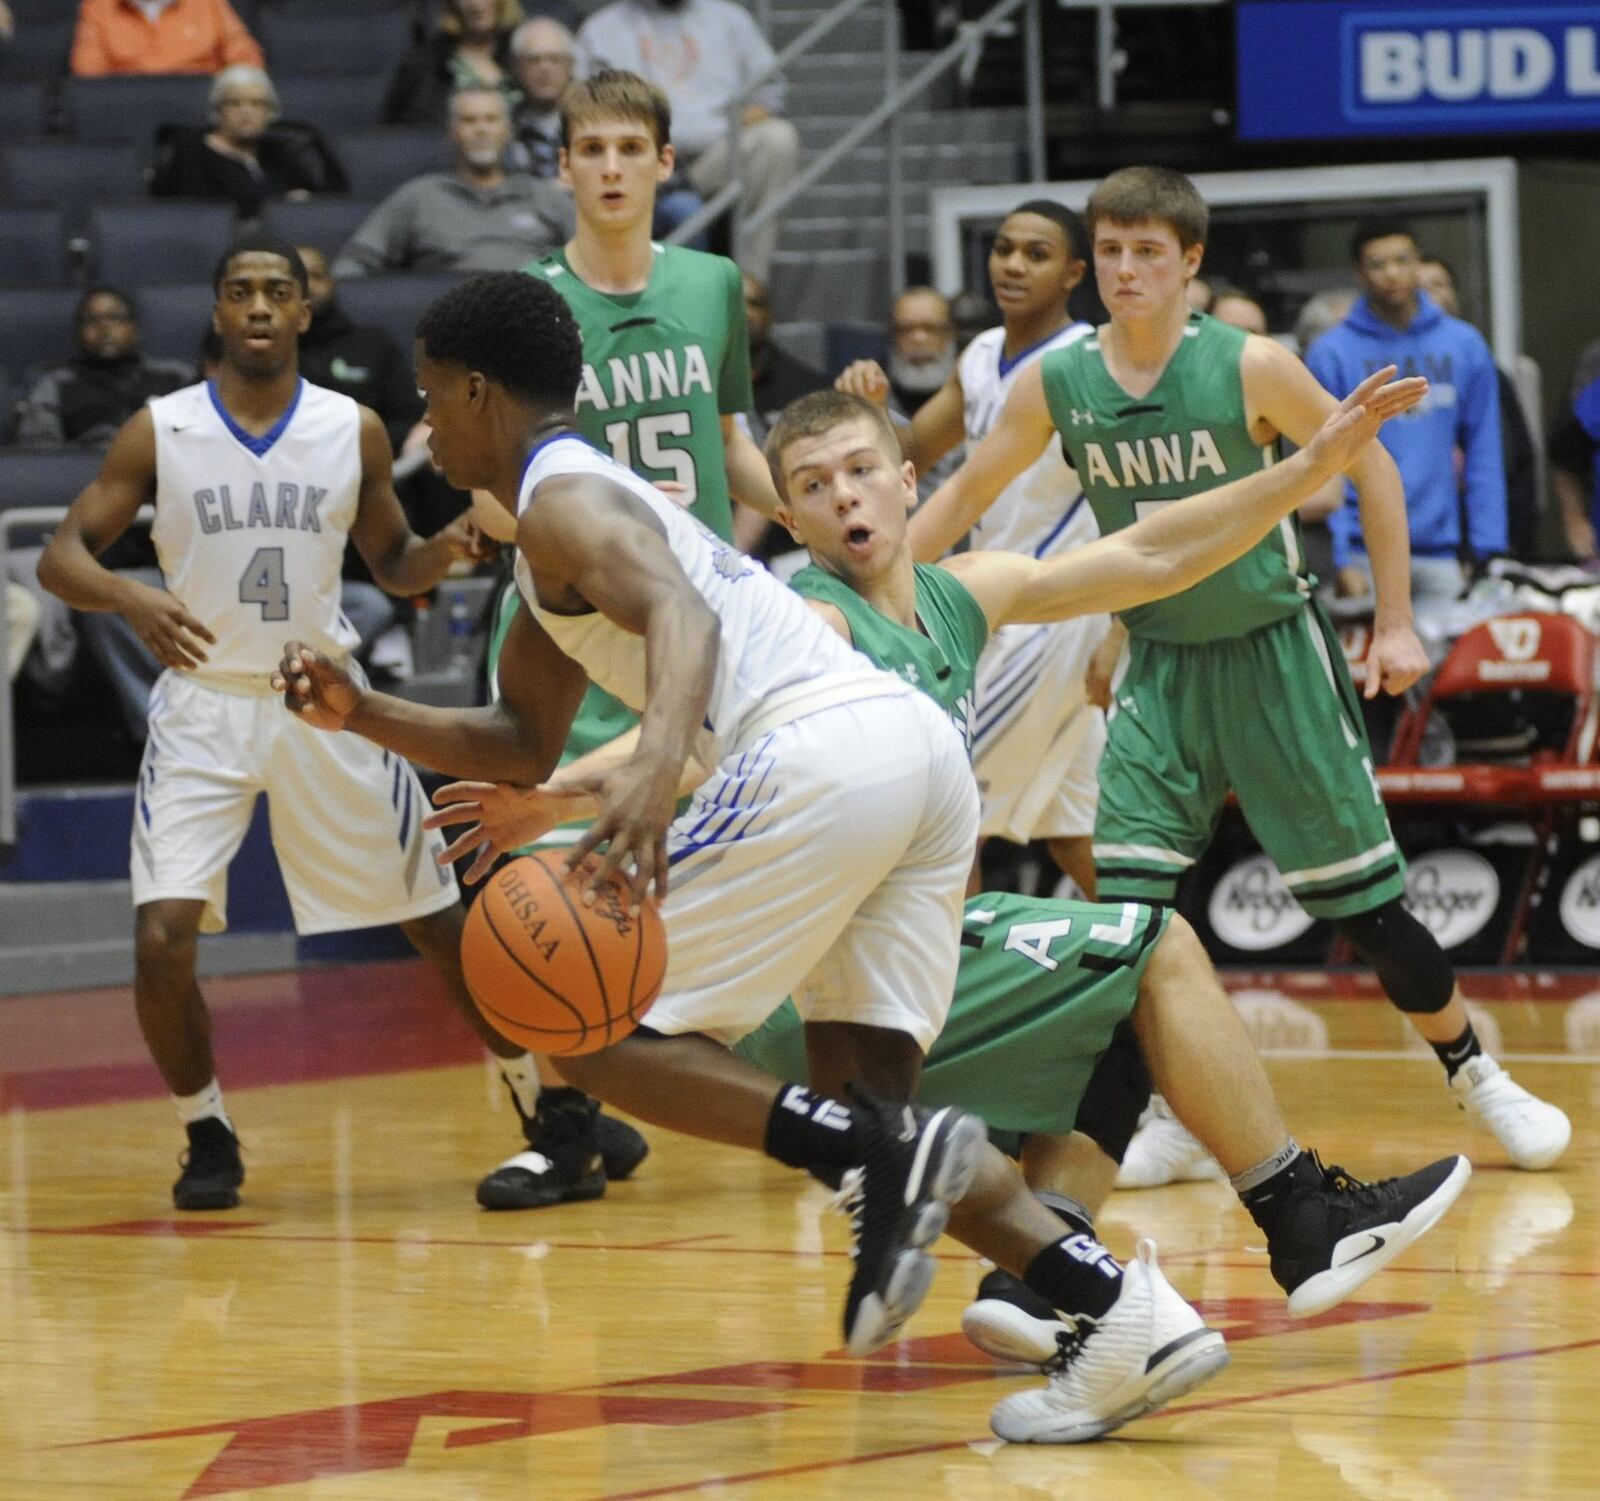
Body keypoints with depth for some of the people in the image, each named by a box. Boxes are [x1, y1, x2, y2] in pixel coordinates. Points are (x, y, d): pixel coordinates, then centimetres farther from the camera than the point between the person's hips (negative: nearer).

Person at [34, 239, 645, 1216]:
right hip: (205, 705, -1)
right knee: (162, 941, -16)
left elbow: (392, 564, 11)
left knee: (441, 922, 5)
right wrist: (134, 602, -28)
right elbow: (64, 555, -7)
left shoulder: (354, 431, 0)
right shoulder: (159, 432, -5)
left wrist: (444, 553, -13)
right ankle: (207, 1133, 7)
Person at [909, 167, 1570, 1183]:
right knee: (1127, 905, -10)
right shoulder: (1055, 385, -6)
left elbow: (1370, 463, -5)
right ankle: (1176, 1116, 4)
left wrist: (1396, 622, -5)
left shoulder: (1249, 367, -16)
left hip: (1273, 652, -3)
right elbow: (966, 498, 7)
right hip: (1159, 667, 3)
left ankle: (1474, 1072, 22)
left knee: (1362, 898, 2)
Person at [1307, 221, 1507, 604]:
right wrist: (1340, 559, -11)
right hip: (1366, 554, -3)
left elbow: (1484, 456, 8)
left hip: (1439, 550, 3)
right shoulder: (1330, 354, -1)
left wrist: (1489, 549, 0)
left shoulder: (1465, 345, 7)